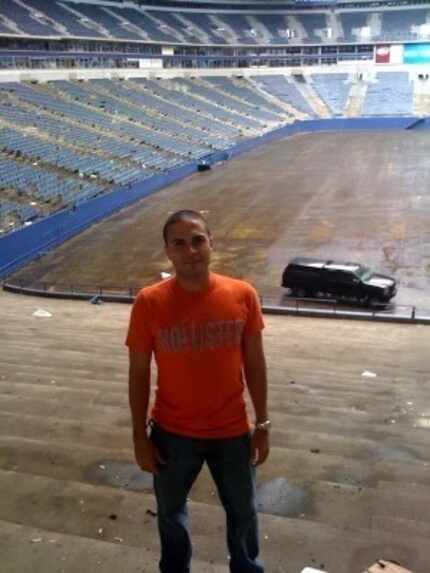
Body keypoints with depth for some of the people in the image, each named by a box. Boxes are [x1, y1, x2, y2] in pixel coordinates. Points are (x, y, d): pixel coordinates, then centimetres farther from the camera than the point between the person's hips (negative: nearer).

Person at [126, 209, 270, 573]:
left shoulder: (242, 295, -13)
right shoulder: (149, 303, -17)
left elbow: (255, 363, -3)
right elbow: (139, 373, -8)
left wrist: (262, 424, 1)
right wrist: (140, 438, -4)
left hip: (232, 430, 1)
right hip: (172, 433, 0)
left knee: (243, 510, 23)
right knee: (170, 511, 24)